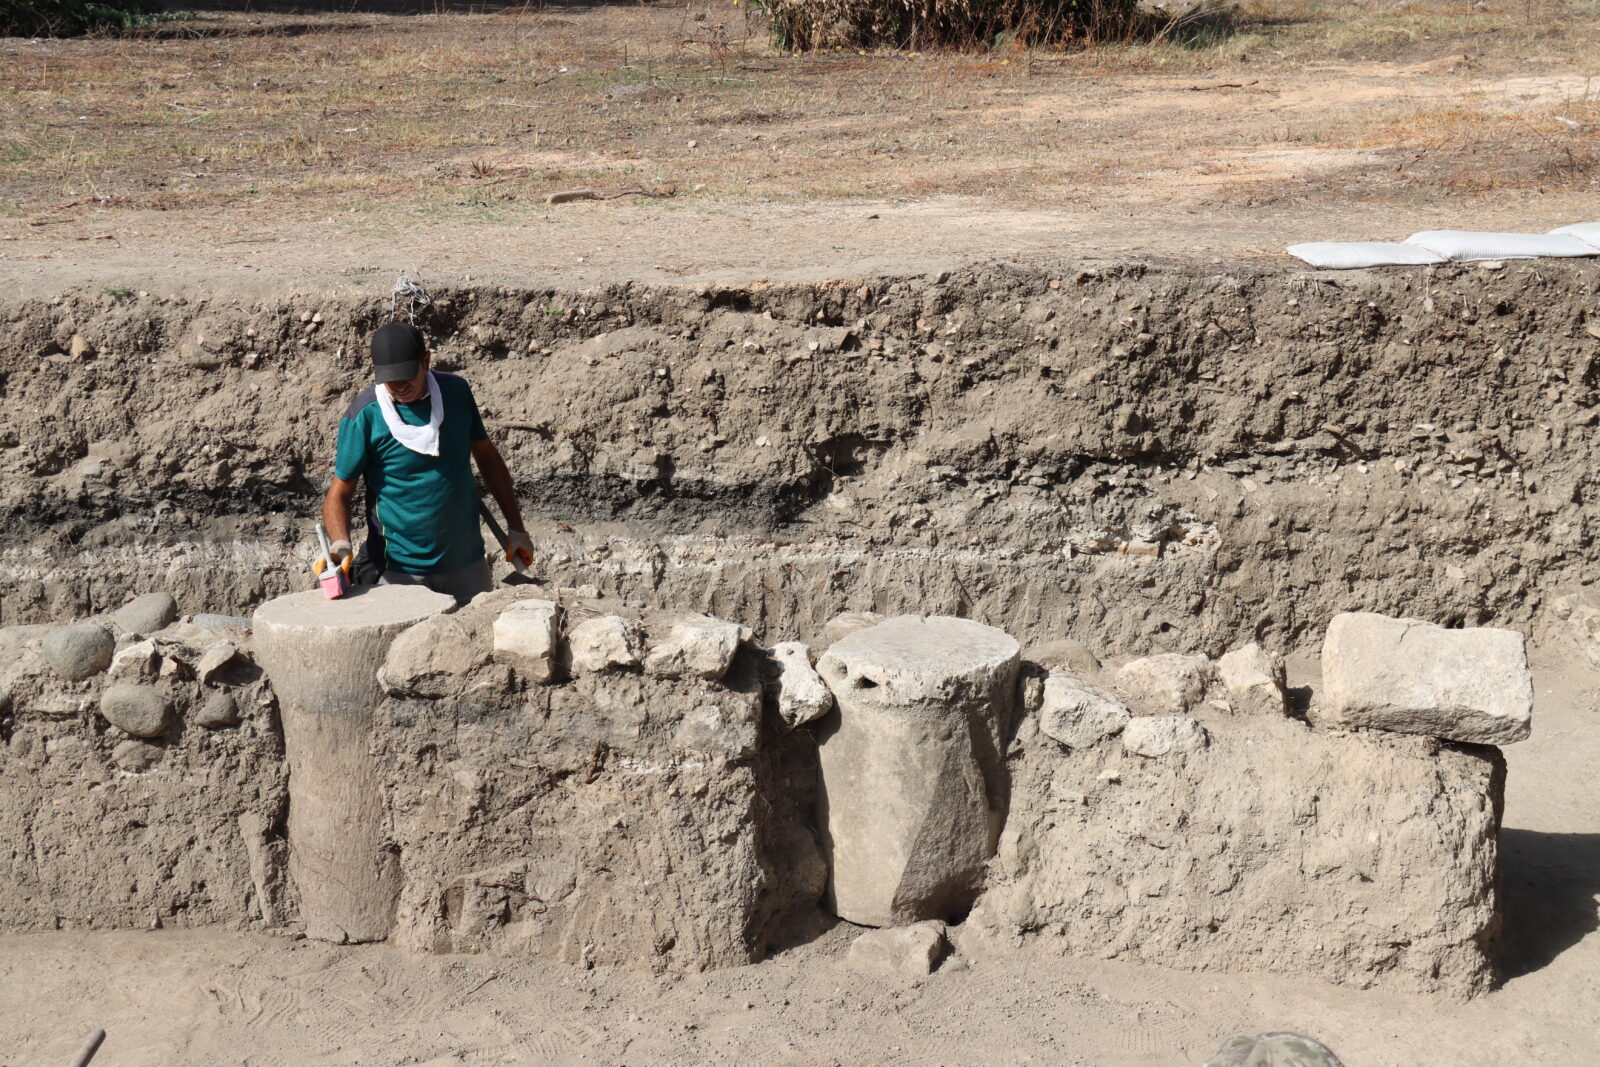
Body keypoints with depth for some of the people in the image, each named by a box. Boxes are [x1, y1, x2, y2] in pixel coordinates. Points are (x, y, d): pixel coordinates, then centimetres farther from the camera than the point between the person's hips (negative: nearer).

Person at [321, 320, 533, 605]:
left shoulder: (456, 391, 1)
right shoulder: (364, 414, -10)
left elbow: (487, 456, 12)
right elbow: (339, 492, -8)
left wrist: (516, 528, 11)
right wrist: (340, 544, -27)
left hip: (467, 567, 4)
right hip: (399, 573, -4)